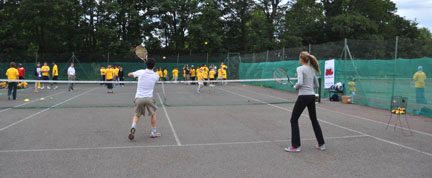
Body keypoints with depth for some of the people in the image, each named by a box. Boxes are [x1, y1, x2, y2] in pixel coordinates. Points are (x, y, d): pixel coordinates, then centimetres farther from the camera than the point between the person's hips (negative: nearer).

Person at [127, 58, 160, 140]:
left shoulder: (141, 72, 0)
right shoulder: (156, 76, 1)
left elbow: (129, 74, 14)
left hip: (138, 98, 1)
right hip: (149, 98, -1)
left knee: (137, 115, 17)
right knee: (153, 114, 19)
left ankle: (133, 127, -10)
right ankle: (154, 132, 22)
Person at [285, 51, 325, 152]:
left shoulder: (300, 69, -10)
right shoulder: (312, 69, 13)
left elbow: (300, 83, -23)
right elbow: (316, 85, 17)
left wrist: (296, 87, -3)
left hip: (303, 96, -8)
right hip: (312, 96, 8)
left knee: (294, 120, 2)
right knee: (314, 120, 19)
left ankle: (296, 146, 2)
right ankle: (321, 144, 24)